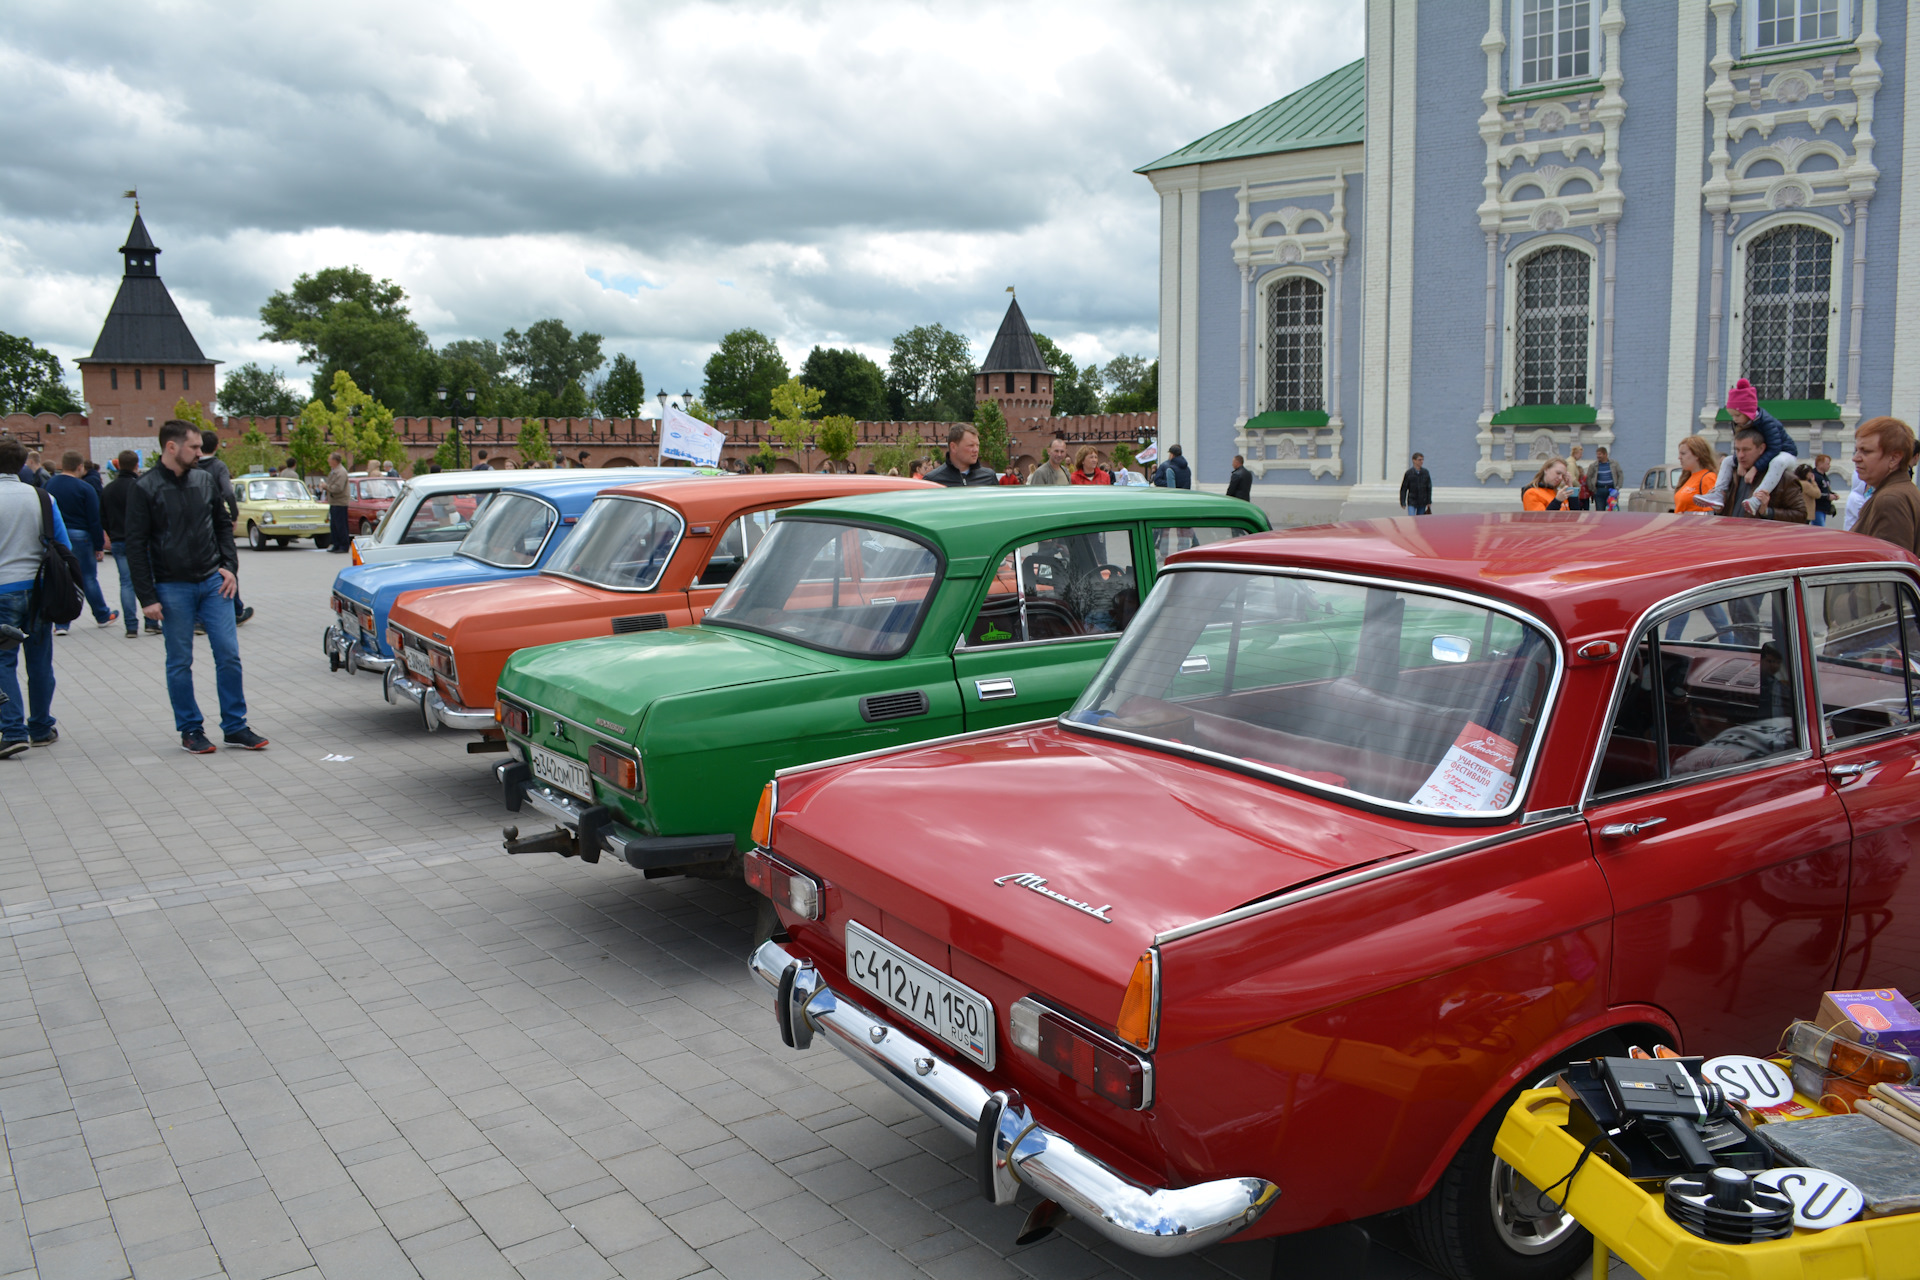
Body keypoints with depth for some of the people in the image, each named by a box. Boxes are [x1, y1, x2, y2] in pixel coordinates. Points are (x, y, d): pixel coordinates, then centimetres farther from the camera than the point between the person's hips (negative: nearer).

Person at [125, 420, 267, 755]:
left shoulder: (205, 481, 7)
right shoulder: (146, 489, -6)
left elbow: (223, 526, 18)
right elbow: (136, 546, -5)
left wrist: (229, 566, 4)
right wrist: (147, 598, -9)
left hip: (213, 582, 3)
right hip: (173, 588, -3)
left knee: (229, 655, 1)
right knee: (180, 662, 5)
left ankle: (235, 727, 9)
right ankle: (190, 730, 16)